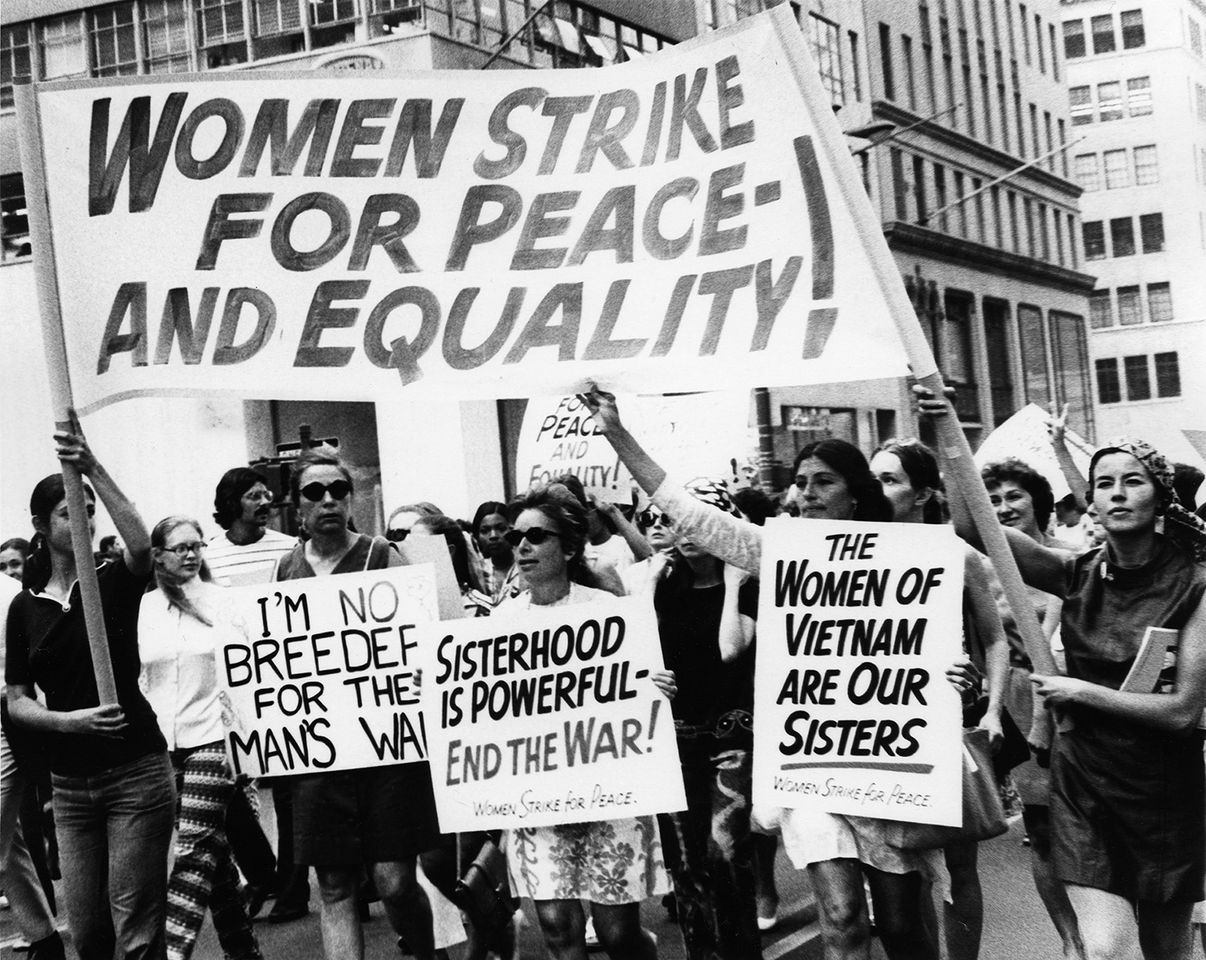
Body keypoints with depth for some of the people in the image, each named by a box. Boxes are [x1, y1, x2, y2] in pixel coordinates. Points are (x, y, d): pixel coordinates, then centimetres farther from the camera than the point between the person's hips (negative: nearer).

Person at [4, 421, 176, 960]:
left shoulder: (114, 584, -2)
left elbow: (141, 546, -26)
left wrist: (95, 472, -32)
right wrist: (70, 720, -13)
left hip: (135, 773, -3)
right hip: (70, 785, 4)